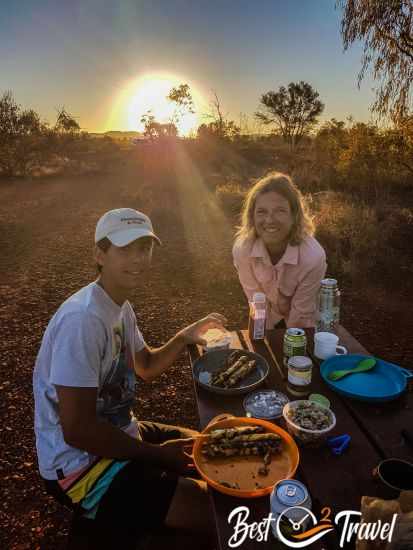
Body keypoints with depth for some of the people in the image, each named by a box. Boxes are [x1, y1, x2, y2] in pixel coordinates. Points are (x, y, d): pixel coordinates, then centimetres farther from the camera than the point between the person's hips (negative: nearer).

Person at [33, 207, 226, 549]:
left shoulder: (120, 307, 4)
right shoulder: (84, 319, -27)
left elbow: (146, 366, 16)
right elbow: (78, 430, -26)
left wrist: (185, 337, -2)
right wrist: (158, 455, -15)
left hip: (118, 435, 9)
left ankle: (113, 516, 24)